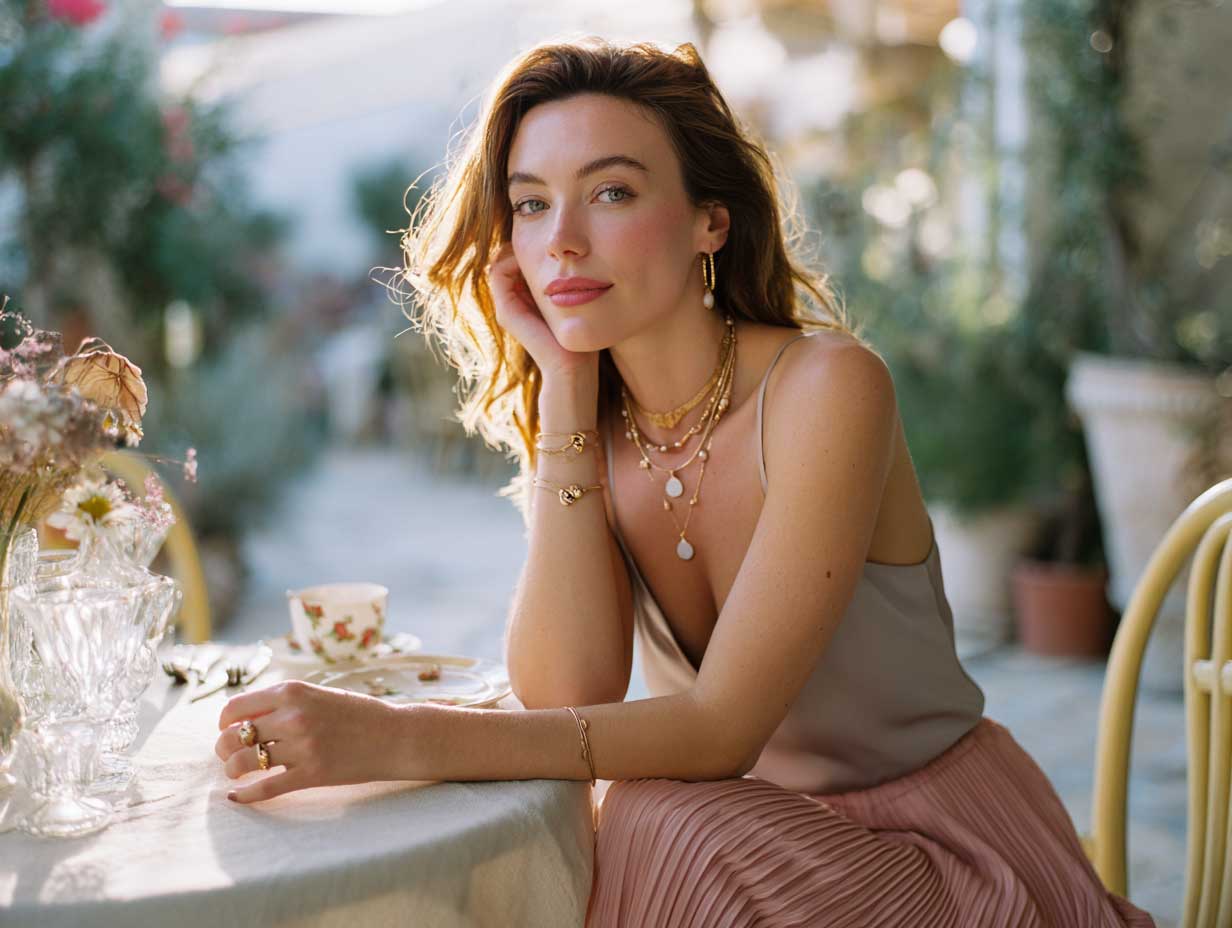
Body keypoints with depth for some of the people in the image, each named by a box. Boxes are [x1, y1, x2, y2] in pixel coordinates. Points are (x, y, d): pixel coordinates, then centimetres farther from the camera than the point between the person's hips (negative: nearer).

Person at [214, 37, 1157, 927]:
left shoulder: (828, 387, -20)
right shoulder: (594, 429, -1)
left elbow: (722, 728, -25)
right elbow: (567, 697, -17)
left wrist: (401, 739, -35)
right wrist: (564, 391, -15)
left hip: (949, 842, -4)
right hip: (756, 841, 4)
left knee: (657, 829, -30)